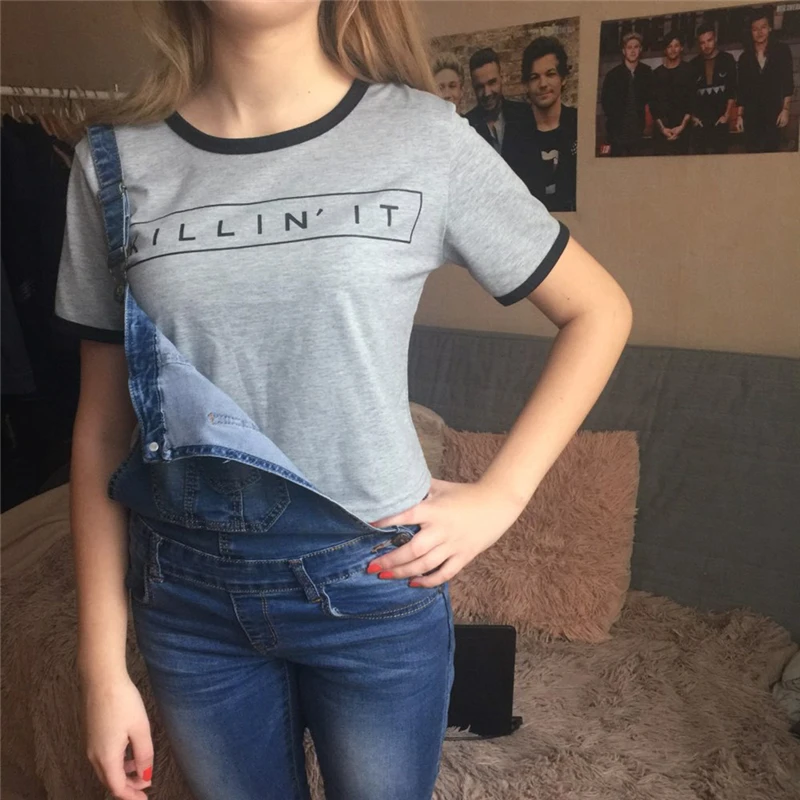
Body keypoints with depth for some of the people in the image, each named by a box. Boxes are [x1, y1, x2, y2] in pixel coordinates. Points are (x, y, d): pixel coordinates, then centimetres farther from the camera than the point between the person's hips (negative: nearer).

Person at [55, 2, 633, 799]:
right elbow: (102, 427, 0)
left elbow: (598, 311, 1)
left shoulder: (423, 136, -9)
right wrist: (102, 666, 1)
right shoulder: (113, 160, -3)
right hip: (184, 593, 2)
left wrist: (498, 496, -8)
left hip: (372, 585, -1)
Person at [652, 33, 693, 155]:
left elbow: (692, 100, 2)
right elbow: (653, 103, 7)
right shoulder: (657, 73, 12)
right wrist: (662, 127, -5)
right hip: (661, 128, 1)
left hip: (682, 127, -1)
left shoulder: (689, 71, 8)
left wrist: (682, 125, -9)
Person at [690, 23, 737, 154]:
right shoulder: (693, 64, 10)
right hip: (700, 120, 1)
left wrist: (727, 115, -5)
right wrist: (693, 116, 2)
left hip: (720, 119, -1)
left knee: (720, 152, -4)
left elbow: (732, 89, 2)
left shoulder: (727, 59, 5)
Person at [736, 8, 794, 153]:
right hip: (751, 114, 2)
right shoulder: (745, 57, 10)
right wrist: (740, 115, 5)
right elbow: (742, 89, 11)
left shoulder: (781, 51, 4)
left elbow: (788, 82, 0)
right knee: (753, 151, -3)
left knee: (771, 150, -5)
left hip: (774, 112, -2)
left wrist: (785, 109, -9)